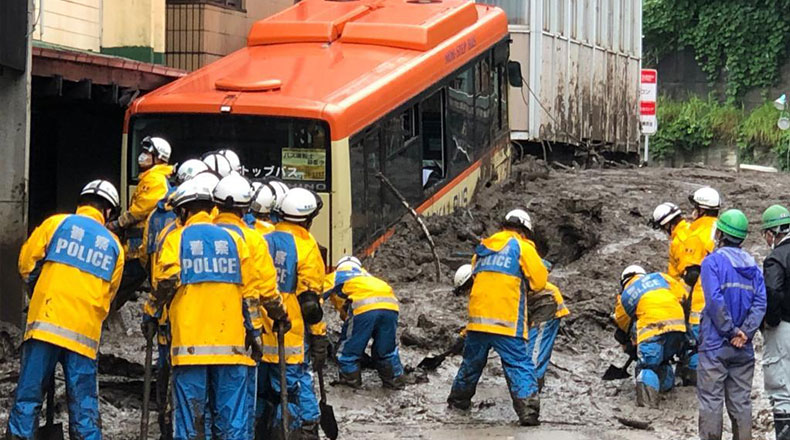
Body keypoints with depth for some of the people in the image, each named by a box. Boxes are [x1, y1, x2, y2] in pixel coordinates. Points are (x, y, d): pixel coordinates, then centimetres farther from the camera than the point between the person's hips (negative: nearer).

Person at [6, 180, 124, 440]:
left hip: (47, 321, -2)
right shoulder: (114, 246, 14)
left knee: (29, 395, 1)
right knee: (84, 404, 4)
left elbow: (27, 264, 7)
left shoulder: (57, 223, 5)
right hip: (85, 331, 2)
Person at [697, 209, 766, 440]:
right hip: (744, 349, 5)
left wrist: (731, 331, -12)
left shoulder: (713, 261, -8)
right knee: (741, 401, 10)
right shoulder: (752, 265, 10)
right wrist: (745, 332, -8)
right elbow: (760, 303, -1)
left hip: (715, 345, -5)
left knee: (711, 401, -2)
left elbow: (715, 302, -19)